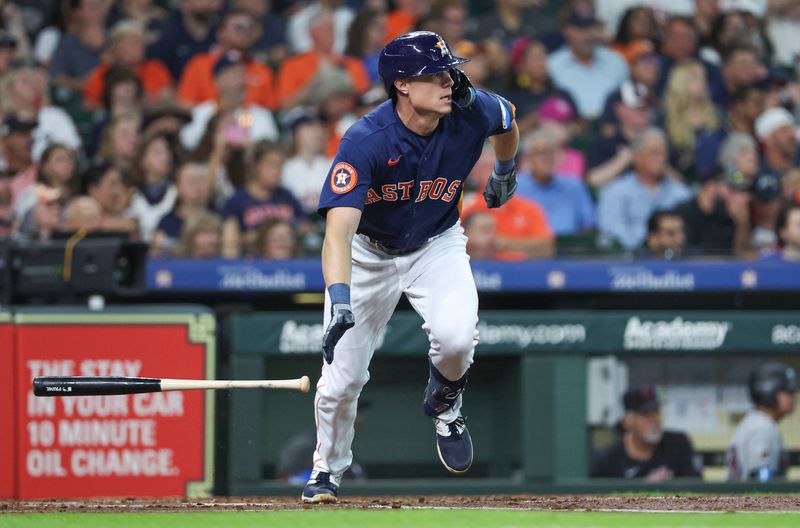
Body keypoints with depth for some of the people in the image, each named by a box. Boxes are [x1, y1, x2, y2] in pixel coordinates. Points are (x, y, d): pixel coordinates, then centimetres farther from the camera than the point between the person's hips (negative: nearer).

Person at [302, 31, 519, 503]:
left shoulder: (473, 114, -21)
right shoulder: (365, 142, -32)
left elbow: (508, 121, 6)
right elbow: (339, 229, -40)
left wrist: (505, 173, 21)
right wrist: (340, 300, -53)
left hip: (437, 245, 2)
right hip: (369, 252, -2)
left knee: (456, 336, -27)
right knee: (341, 377, -3)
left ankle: (444, 402, 8)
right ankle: (328, 471, 26)